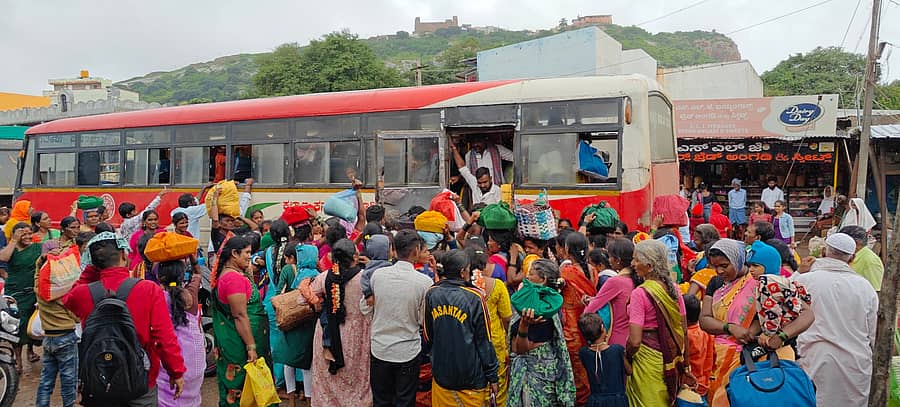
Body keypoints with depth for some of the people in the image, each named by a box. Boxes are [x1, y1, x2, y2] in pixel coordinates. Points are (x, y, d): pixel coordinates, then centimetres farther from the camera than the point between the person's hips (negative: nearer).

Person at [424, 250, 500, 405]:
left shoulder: (431, 294, -6)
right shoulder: (474, 297, -17)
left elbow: (428, 336, 5)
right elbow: (484, 341, -12)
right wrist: (492, 377, -3)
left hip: (441, 375, 4)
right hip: (472, 379, -3)